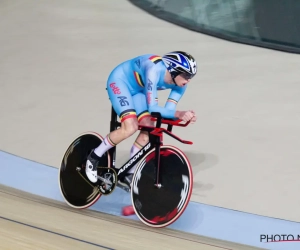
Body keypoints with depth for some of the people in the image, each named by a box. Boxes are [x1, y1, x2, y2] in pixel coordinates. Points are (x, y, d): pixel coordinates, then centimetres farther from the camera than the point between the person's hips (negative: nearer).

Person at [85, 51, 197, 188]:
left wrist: (183, 115, -35)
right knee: (130, 127, -24)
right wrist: (178, 113, -48)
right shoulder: (155, 70, -38)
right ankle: (95, 156, -2)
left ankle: (129, 174, 6)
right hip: (119, 81, -7)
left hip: (137, 89, 7)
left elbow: (168, 109, -15)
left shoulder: (179, 82, -17)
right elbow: (152, 108, -37)